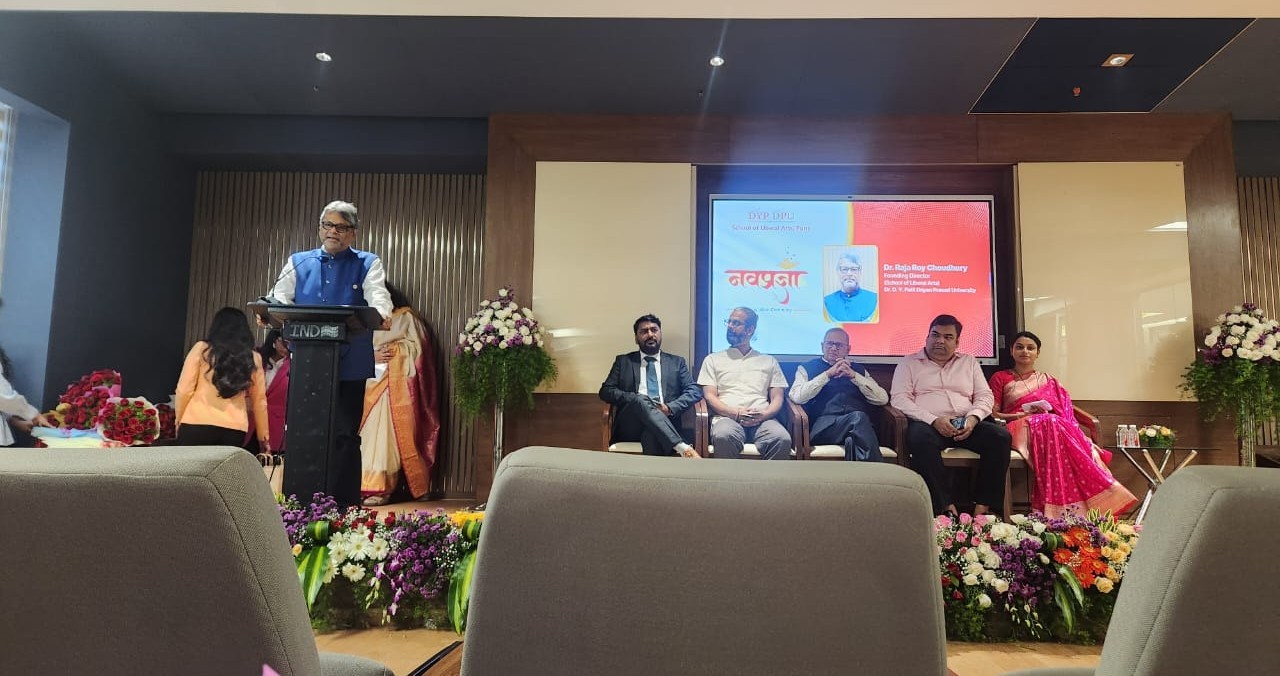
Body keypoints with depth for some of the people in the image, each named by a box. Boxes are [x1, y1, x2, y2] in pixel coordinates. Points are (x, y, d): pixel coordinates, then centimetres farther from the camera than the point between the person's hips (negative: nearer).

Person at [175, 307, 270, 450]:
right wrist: (263, 437, 22)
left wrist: (179, 420, 16)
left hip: (197, 425, -1)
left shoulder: (201, 349, 4)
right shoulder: (254, 358, 9)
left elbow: (184, 390, 2)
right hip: (235, 430, 1)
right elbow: (259, 400, 15)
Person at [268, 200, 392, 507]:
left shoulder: (368, 264, 6)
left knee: (344, 435, 0)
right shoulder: (298, 262, 14)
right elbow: (281, 296, 3)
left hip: (349, 365, -3)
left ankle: (343, 506, 7)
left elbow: (377, 294, -11)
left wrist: (382, 314, -34)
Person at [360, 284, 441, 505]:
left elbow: (416, 346, 1)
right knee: (368, 433, -5)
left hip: (396, 383, -5)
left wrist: (392, 350, -7)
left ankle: (380, 488, -16)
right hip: (373, 381, 5)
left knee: (385, 433, -13)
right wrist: (373, 356, -5)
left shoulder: (406, 317, 10)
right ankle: (365, 485, -5)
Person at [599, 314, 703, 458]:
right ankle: (682, 448, -47)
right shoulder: (623, 361, 20)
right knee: (640, 400, -36)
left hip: (664, 421, 0)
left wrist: (670, 408, -12)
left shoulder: (676, 362, 21)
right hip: (630, 423, 1)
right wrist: (634, 398, -10)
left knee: (651, 433, -39)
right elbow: (605, 391, 10)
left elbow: (695, 391, 8)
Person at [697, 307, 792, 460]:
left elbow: (777, 398, 16)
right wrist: (736, 413, -9)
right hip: (727, 417, -1)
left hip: (762, 420, 1)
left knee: (782, 439, -35)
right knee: (723, 436, -40)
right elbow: (710, 396, 9)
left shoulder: (769, 362, 24)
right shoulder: (713, 359, 21)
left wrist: (764, 414, -8)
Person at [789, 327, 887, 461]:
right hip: (824, 424, -2)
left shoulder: (858, 369, 27)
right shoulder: (807, 368, 19)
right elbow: (797, 397, -1)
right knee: (858, 418, -34)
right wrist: (828, 374, -3)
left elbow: (882, 399, 12)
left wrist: (853, 375, 2)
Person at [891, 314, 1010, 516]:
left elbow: (985, 396, 17)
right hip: (928, 425, -3)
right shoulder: (909, 363, 14)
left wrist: (973, 418, -7)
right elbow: (899, 398, 0)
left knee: (1000, 435, -25)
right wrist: (934, 420, -14)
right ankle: (946, 507, -33)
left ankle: (983, 506, -22)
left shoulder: (969, 361, 25)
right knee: (920, 437, -39)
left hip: (966, 426, 4)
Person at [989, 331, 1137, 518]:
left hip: (1055, 426, 3)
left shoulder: (1049, 381, 27)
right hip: (1019, 428, -3)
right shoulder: (1000, 378, 18)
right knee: (1050, 425, -38)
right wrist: (1021, 415, -7)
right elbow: (992, 414, 9)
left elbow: (1064, 411, 16)